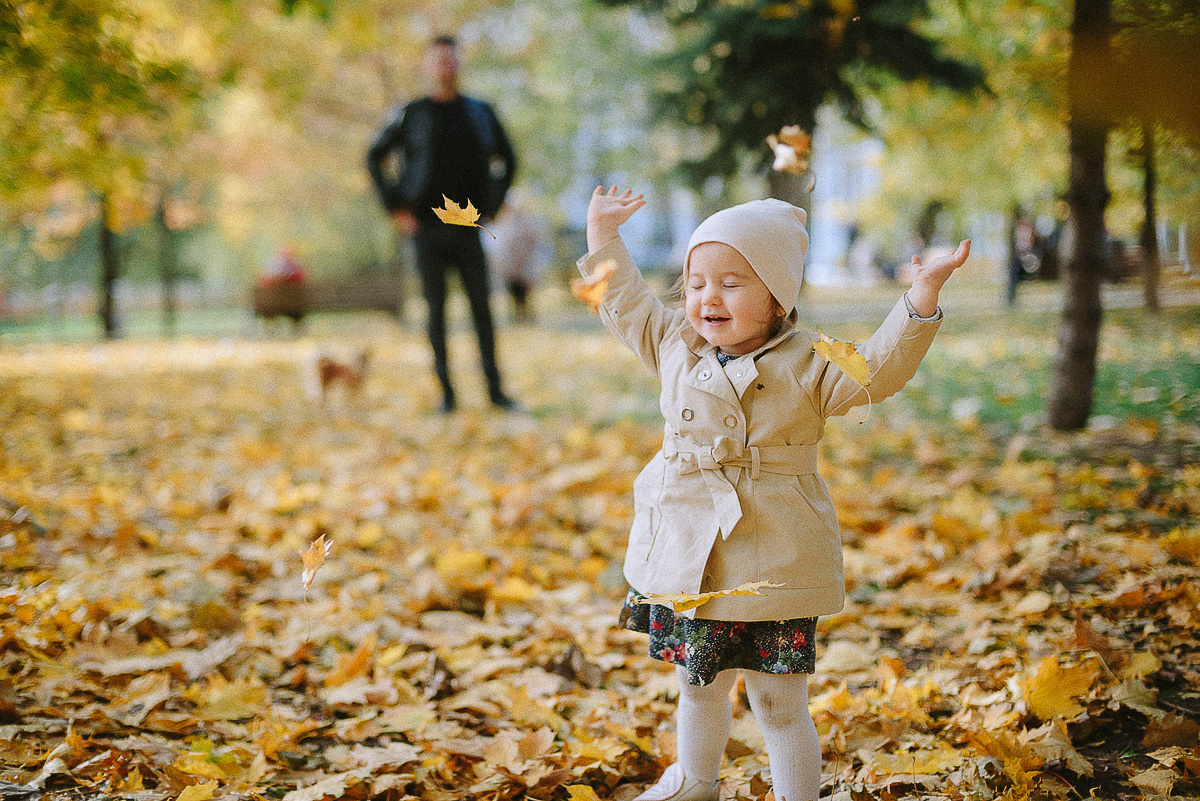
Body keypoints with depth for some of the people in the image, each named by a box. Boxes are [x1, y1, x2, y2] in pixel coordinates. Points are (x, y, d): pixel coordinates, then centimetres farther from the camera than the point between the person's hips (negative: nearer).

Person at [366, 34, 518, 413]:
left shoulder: (480, 113, 7)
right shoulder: (412, 116, 1)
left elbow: (508, 160, 19)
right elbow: (374, 159, 8)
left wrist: (492, 206, 8)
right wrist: (395, 209, -1)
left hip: (467, 230, 2)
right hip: (427, 229, -2)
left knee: (481, 306, -2)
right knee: (437, 309, 1)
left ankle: (495, 388, 3)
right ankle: (447, 391, 6)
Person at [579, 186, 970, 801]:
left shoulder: (805, 363, -8)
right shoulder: (676, 345, 6)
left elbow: (877, 369, -20)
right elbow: (626, 305, 22)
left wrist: (921, 298, -32)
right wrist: (603, 236, 24)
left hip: (772, 564, -5)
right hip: (686, 562, 5)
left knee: (779, 704, 1)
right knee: (697, 687, 23)